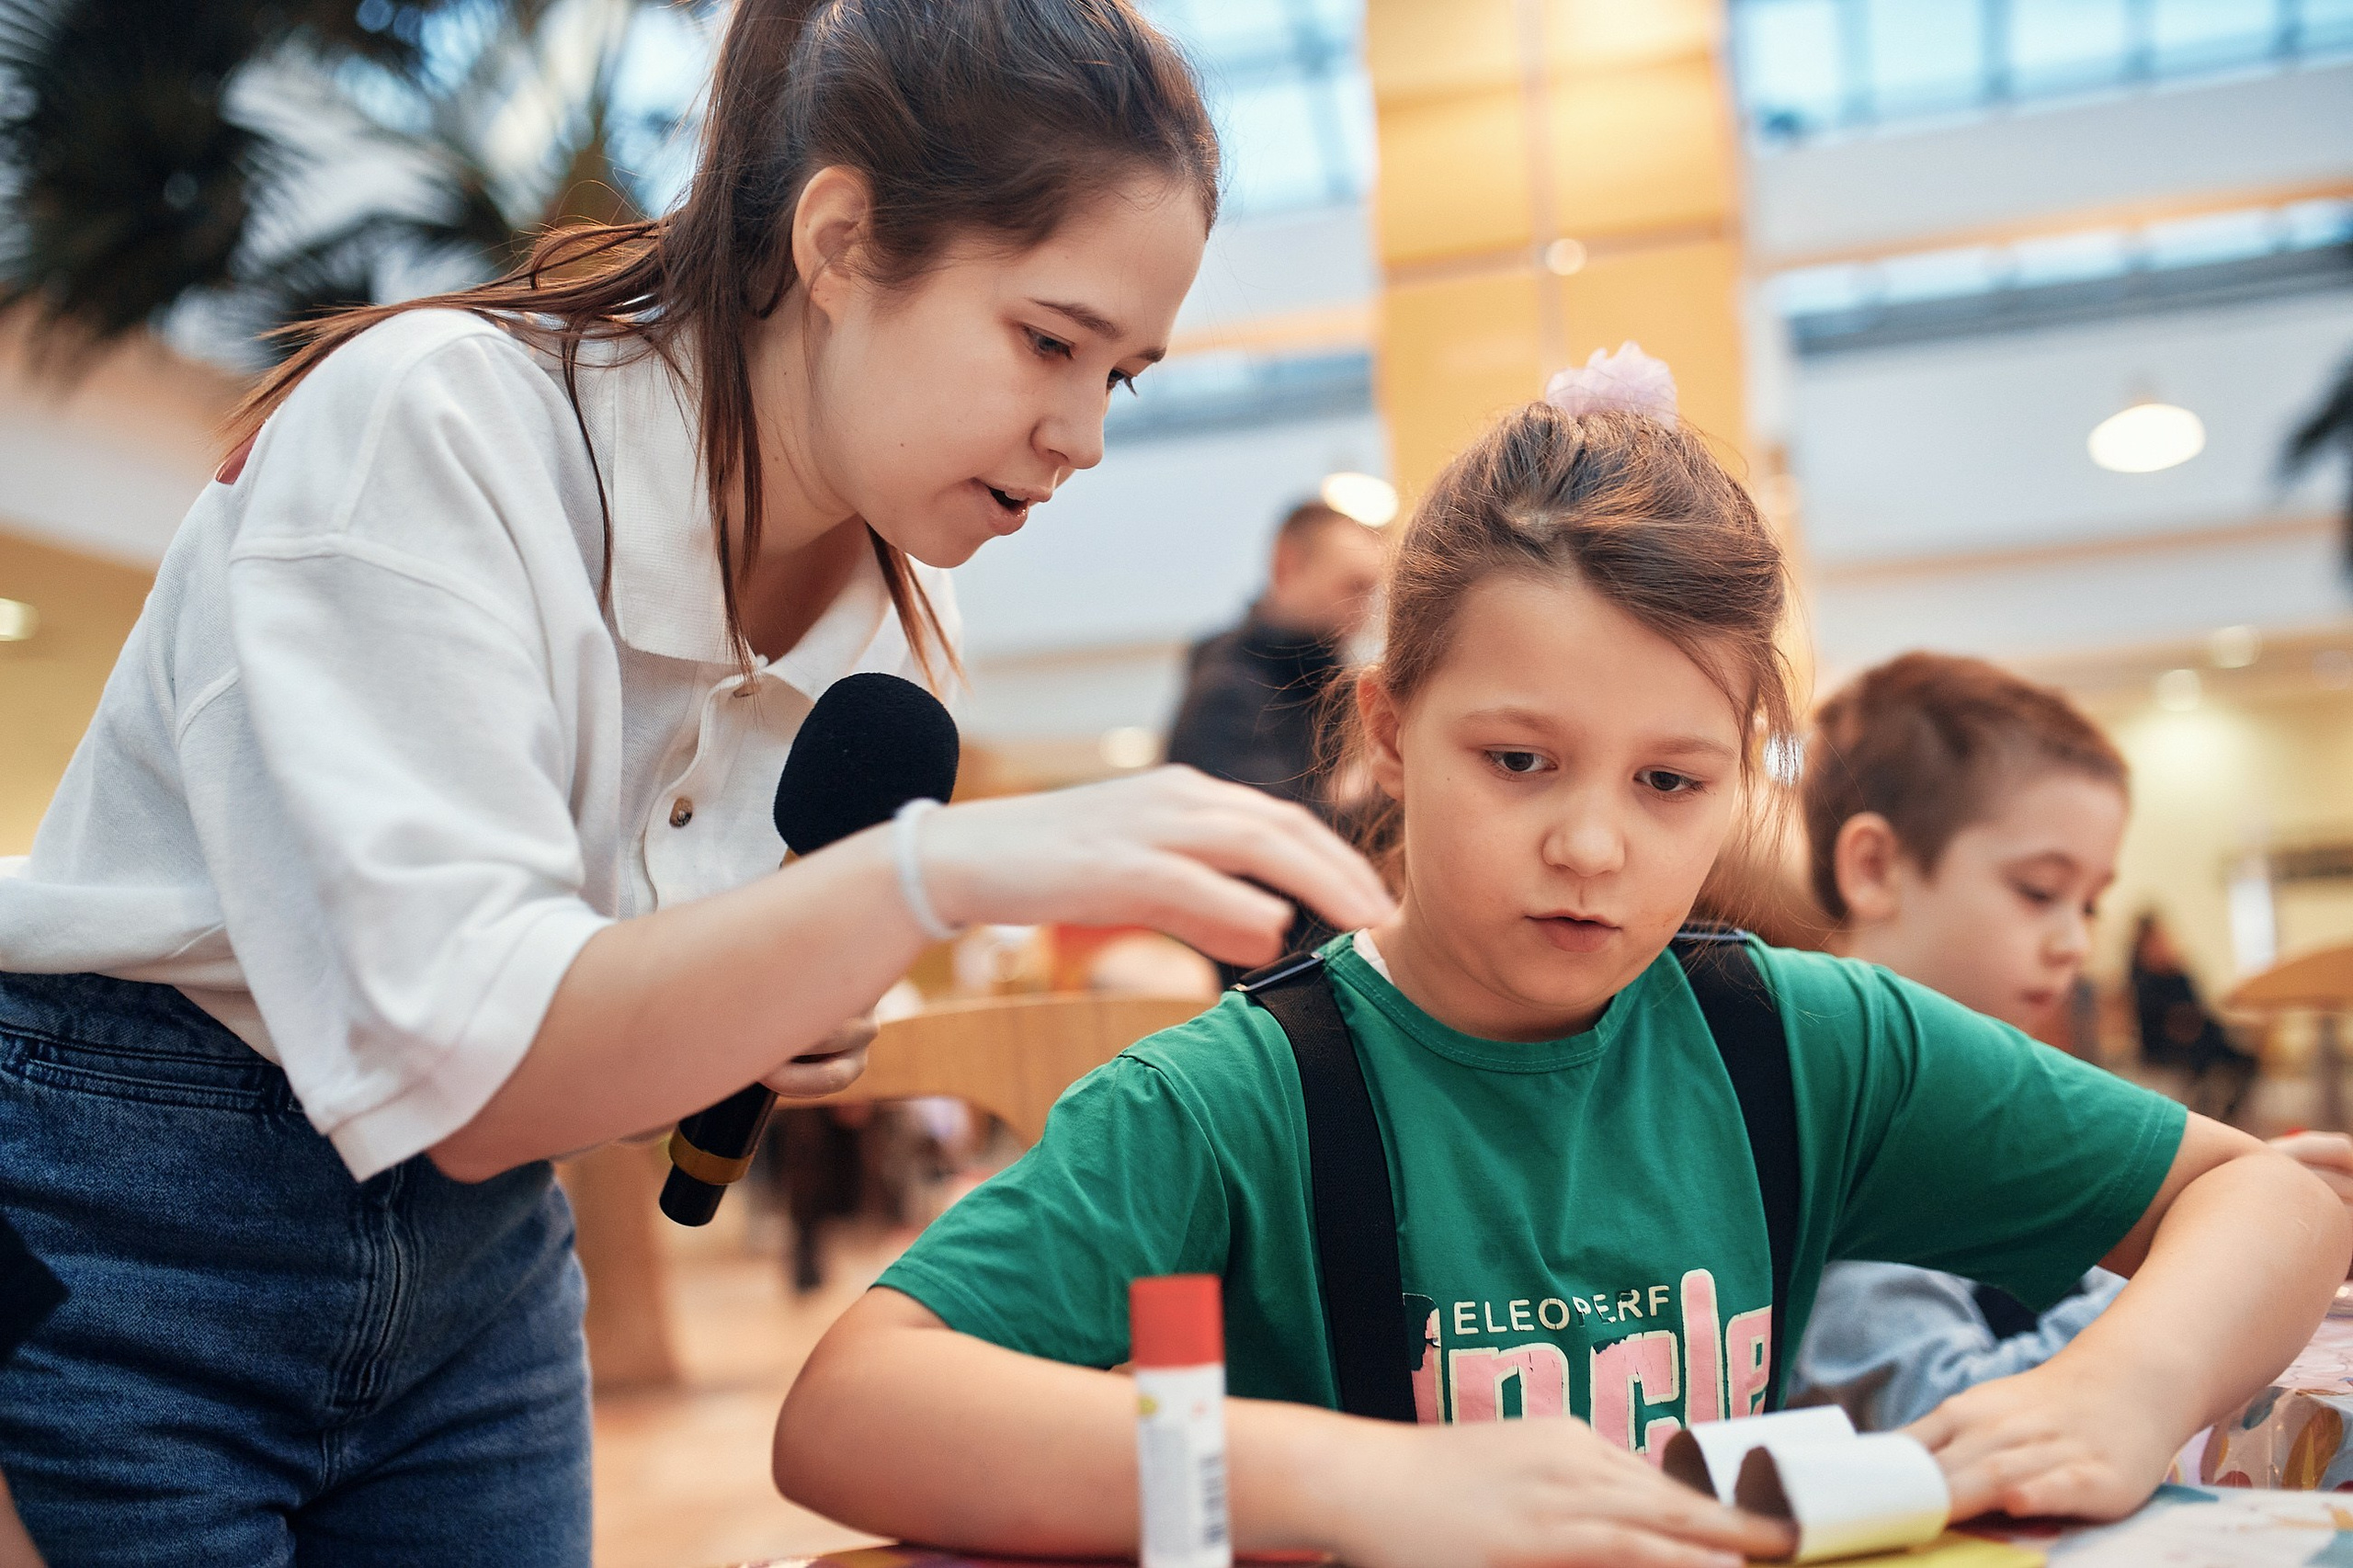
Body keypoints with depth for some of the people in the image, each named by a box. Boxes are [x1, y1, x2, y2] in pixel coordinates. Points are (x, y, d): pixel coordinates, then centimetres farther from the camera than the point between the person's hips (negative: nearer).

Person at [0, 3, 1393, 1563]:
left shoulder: (896, 603, -4)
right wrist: (942, 869, -43)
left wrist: (789, 1023, -11)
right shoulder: (430, 426, -23)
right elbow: (454, 1067, -32)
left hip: (481, 1268, 6)